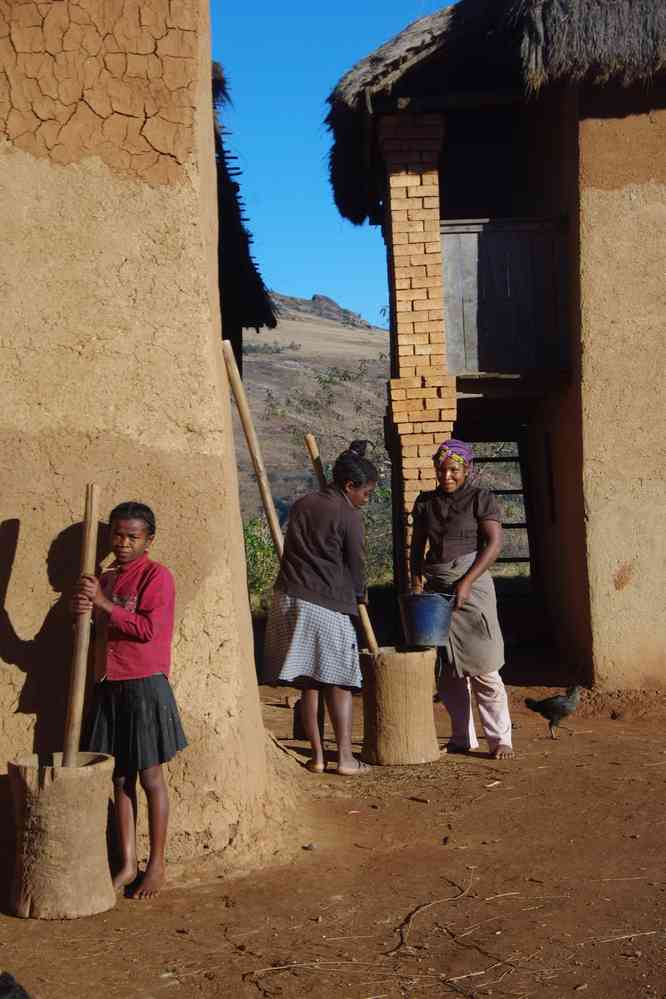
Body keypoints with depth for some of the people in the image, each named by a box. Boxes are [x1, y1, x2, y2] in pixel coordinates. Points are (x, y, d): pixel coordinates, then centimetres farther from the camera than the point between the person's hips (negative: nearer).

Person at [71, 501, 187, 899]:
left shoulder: (156, 575, -8)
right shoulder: (106, 579, 14)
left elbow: (148, 629, -18)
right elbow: (96, 634, 17)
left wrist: (104, 603, -18)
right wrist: (82, 609, -4)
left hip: (145, 687, -7)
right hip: (109, 687, 7)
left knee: (150, 777, 2)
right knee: (120, 779, 9)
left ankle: (157, 866, 13)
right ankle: (128, 865, 18)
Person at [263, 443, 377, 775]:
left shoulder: (301, 505, 12)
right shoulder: (349, 516, -7)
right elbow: (355, 565, -1)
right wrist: (359, 595, 20)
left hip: (289, 598, 6)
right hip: (327, 604, -6)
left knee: (307, 683, 11)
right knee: (338, 682, 5)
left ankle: (317, 756, 14)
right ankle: (345, 757, 6)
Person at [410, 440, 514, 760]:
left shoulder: (481, 499, -2)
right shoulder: (425, 502, 12)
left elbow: (494, 543, -9)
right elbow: (418, 545, 15)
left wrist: (466, 582, -17)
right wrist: (416, 579, -2)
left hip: (472, 584, -5)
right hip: (436, 587, 5)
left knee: (483, 667, -8)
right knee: (447, 670, 6)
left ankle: (499, 739, 0)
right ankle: (462, 738, 17)